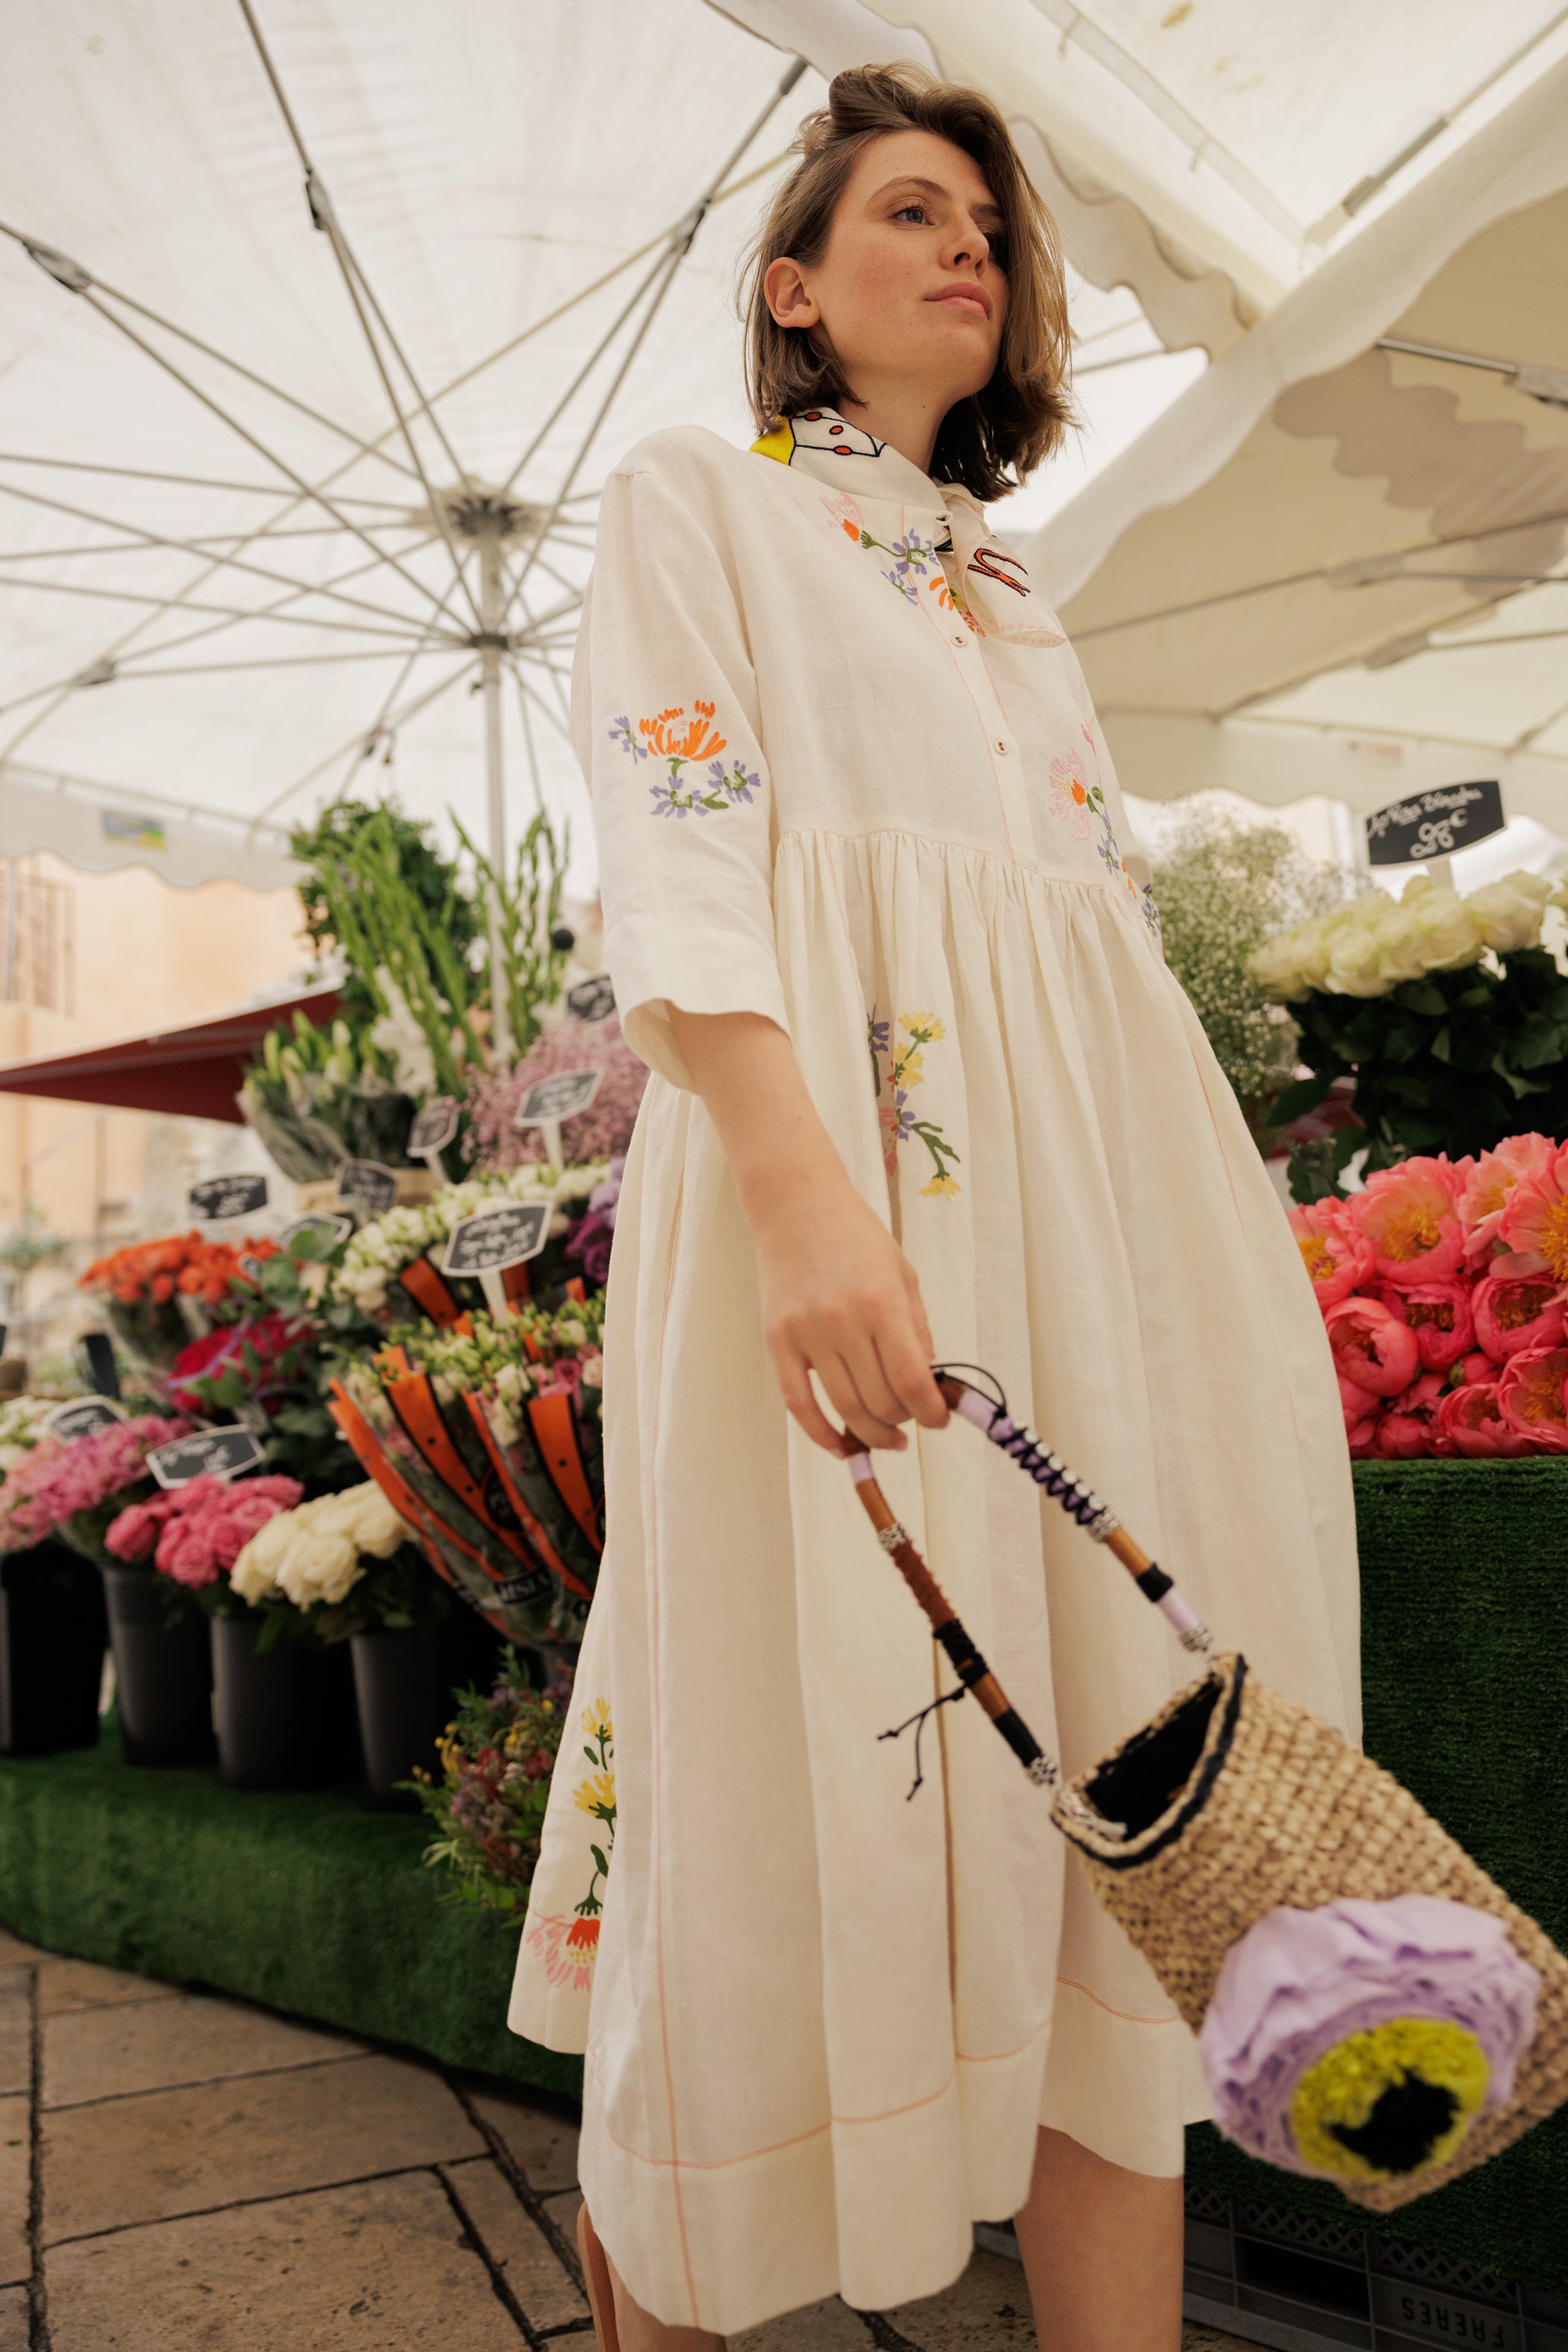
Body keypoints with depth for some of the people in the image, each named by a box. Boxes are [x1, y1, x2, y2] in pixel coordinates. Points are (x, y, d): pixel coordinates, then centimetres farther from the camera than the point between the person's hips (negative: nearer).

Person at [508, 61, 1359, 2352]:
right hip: (819, 1140, -6)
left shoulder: (1018, 596, 28)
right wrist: (806, 1188, -23)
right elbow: (677, 851, -7)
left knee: (1111, 1774, 3)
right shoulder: (695, 496, 11)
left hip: (1088, 1201, 7)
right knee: (806, 1781, -3)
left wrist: (1240, 1263, 14)